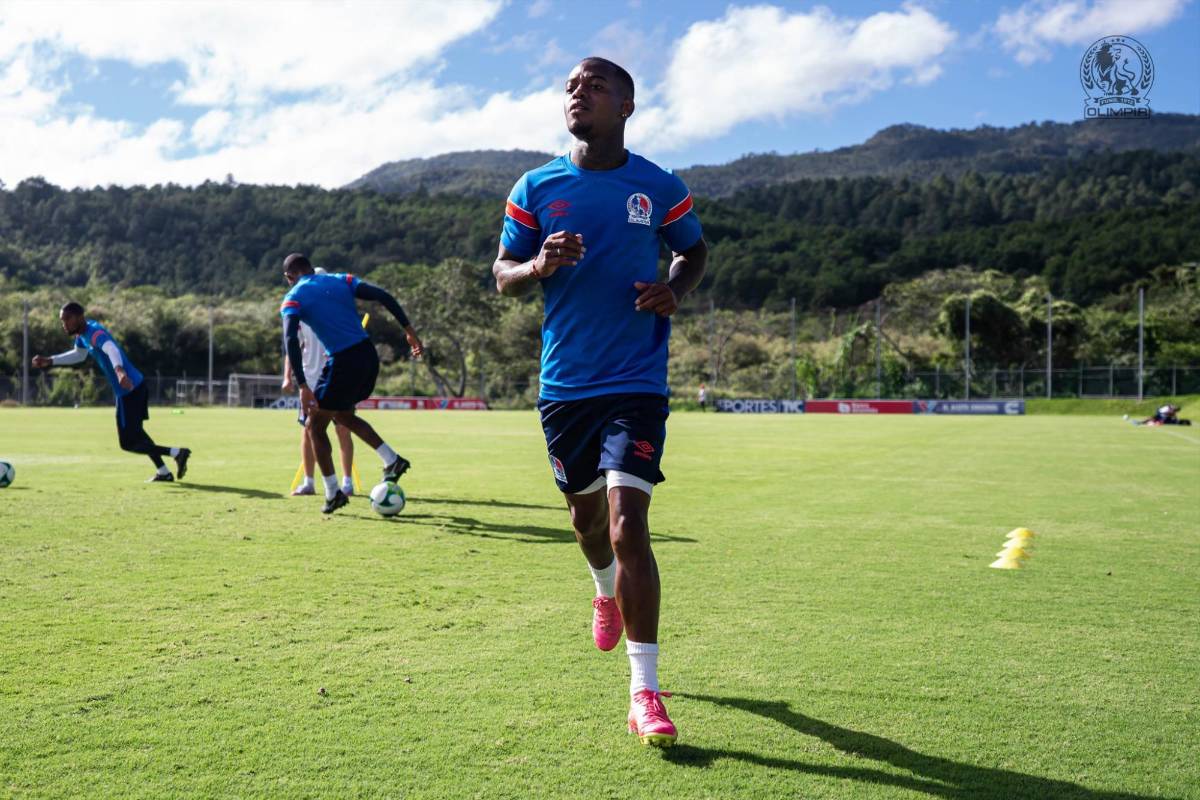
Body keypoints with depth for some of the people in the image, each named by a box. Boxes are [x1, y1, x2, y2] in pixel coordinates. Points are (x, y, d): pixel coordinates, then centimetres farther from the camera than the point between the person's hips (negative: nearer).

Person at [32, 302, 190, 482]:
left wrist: (119, 370, -61)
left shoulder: (95, 333, -19)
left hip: (129, 391, -10)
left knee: (127, 443, -7)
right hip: (137, 385, 10)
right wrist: (50, 361, 30)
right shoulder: (83, 333, 11)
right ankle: (164, 472, 26)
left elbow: (112, 350, -41)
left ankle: (177, 453, -13)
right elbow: (79, 355, 33)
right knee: (135, 431, 24)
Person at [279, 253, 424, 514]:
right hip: (368, 355, 6)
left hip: (342, 363, -6)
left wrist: (303, 387, -20)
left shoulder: (293, 298, 1)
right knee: (343, 415, 29)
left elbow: (291, 340, -15)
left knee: (314, 426, 12)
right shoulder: (341, 280, 14)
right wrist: (408, 330, 3)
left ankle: (333, 494, 13)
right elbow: (383, 296, 2)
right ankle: (392, 460, 21)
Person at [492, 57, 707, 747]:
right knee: (586, 516, 18)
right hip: (565, 382, 3)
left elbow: (695, 250, 17)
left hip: (637, 382, -3)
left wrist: (676, 291, -5)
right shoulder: (537, 188, 4)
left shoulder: (661, 188, 1)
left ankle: (646, 692, -5)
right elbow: (503, 274, 8)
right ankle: (608, 592, 54)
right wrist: (538, 265, -16)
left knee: (628, 526, -14)